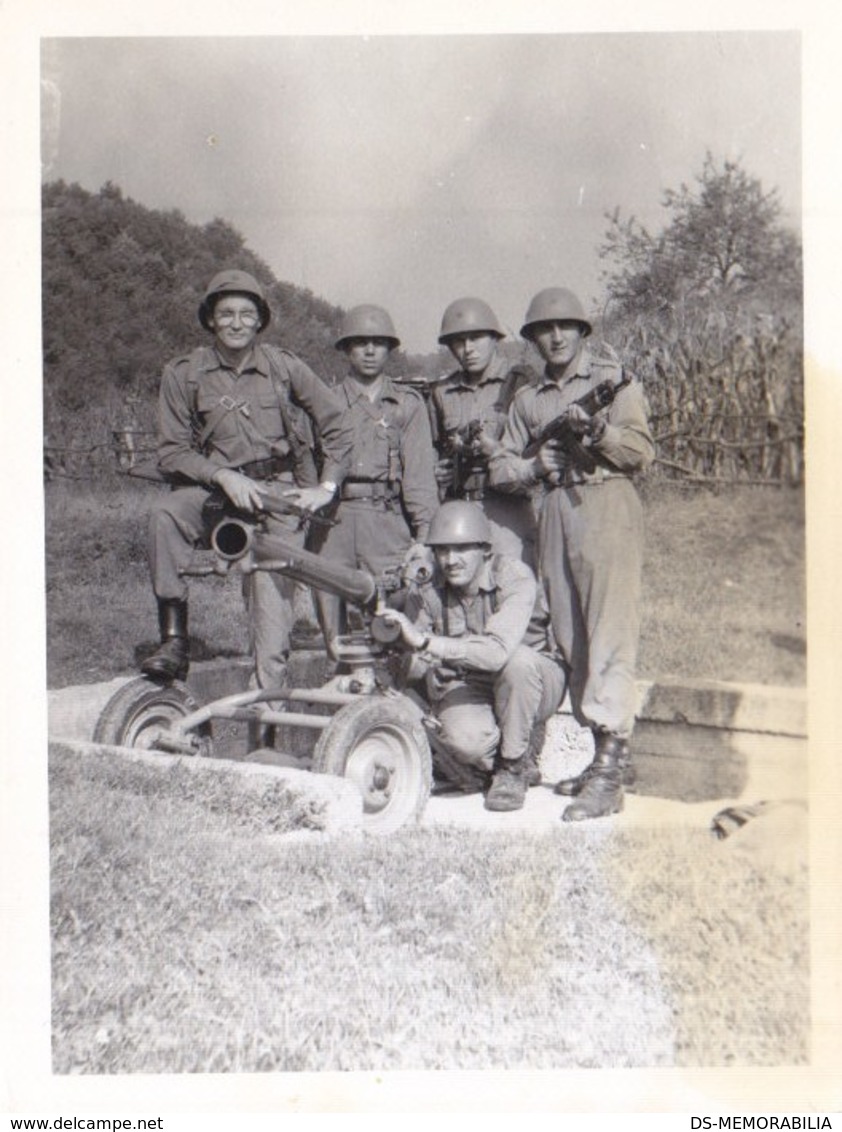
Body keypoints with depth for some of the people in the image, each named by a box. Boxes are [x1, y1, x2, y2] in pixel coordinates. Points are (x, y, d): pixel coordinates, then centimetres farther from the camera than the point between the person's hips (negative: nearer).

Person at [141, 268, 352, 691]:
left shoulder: (284, 366, 2)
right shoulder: (183, 374, 1)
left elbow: (336, 426, 8)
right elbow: (172, 452, -2)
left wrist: (327, 487, 0)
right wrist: (224, 476, -17)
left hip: (279, 489, 0)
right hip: (216, 488, 1)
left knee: (271, 587, -13)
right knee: (165, 514, -29)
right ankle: (174, 639, -22)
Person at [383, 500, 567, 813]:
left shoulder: (514, 576, -23)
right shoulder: (426, 591, -11)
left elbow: (497, 651, -39)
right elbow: (411, 669, -11)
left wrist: (425, 642, -45)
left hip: (531, 680, -1)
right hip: (464, 686, 1)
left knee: (516, 659, -36)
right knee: (465, 739, -32)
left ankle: (513, 767, -12)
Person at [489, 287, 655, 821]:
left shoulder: (615, 380, 8)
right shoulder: (527, 400, 21)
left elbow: (642, 451, -3)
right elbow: (501, 467, 14)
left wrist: (598, 429, -18)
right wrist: (534, 465, -5)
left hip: (607, 508, -5)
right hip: (555, 514, 5)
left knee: (610, 636, -12)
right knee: (571, 641, 5)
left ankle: (609, 774, -14)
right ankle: (611, 755, 16)